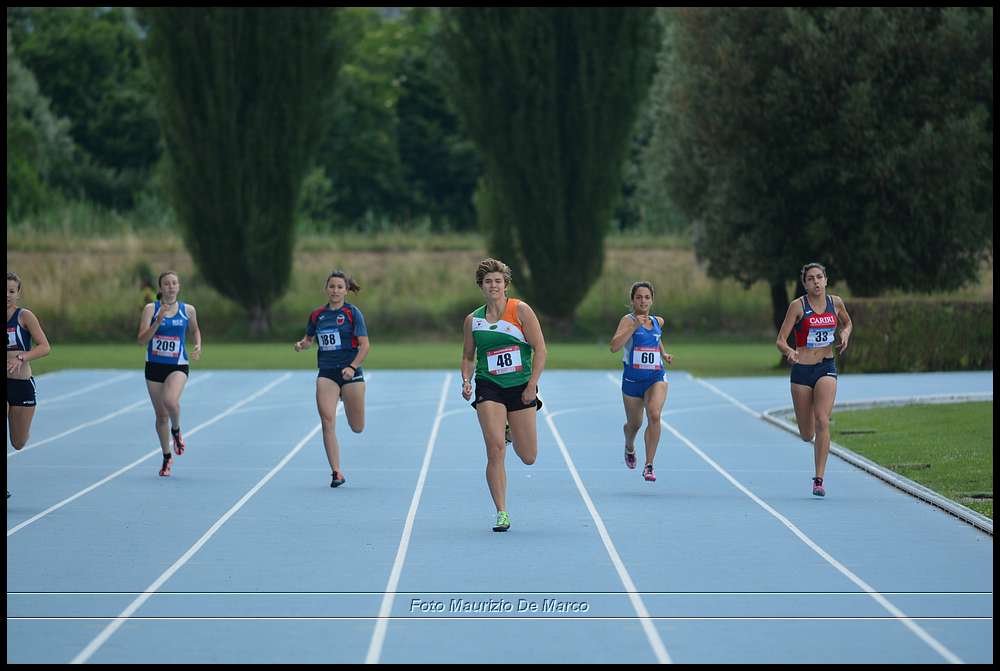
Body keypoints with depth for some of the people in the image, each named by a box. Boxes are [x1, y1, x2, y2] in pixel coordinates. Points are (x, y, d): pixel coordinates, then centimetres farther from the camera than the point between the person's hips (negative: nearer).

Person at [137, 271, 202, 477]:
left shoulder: (188, 310, 1)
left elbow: (195, 330, 20)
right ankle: (167, 458, 26)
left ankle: (176, 430, 3)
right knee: (161, 415, 8)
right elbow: (142, 340, -11)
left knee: (170, 400, -30)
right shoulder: (151, 309, -4)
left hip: (178, 366, -1)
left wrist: (198, 346, 1)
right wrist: (158, 322, -23)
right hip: (155, 365, 1)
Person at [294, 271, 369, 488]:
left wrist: (352, 367, -21)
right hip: (326, 374, 2)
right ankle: (336, 472, -10)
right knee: (327, 421, -14)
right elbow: (308, 339, 22)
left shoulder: (352, 313, -4)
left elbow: (365, 345, -7)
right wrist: (302, 345, -2)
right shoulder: (317, 315, 8)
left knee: (357, 428, 6)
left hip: (351, 372, -2)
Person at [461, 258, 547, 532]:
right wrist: (466, 381, -1)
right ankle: (502, 513, -9)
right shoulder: (473, 320, 6)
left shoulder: (520, 310, -3)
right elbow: (468, 356, 18)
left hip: (521, 388, 0)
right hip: (489, 387, 1)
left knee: (528, 458, 5)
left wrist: (532, 386, -11)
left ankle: (513, 431, 41)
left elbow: (540, 350, -3)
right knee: (495, 450, -17)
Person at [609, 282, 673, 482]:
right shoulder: (628, 320, -8)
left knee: (654, 414, -24)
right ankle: (629, 448, 51)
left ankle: (649, 466, -21)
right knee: (634, 424, 14)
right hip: (632, 379, -2)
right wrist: (634, 327, -29)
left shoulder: (658, 322, 7)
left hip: (656, 377, 2)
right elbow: (614, 346, -25)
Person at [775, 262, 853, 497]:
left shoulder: (835, 303, 4)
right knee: (807, 435, 5)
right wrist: (789, 352, -29)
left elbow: (847, 323, 24)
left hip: (826, 368, 1)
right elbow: (780, 340, -7)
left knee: (822, 420, -19)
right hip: (802, 369, -1)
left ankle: (819, 478, -16)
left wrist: (845, 333, 1)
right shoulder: (798, 306, -6)